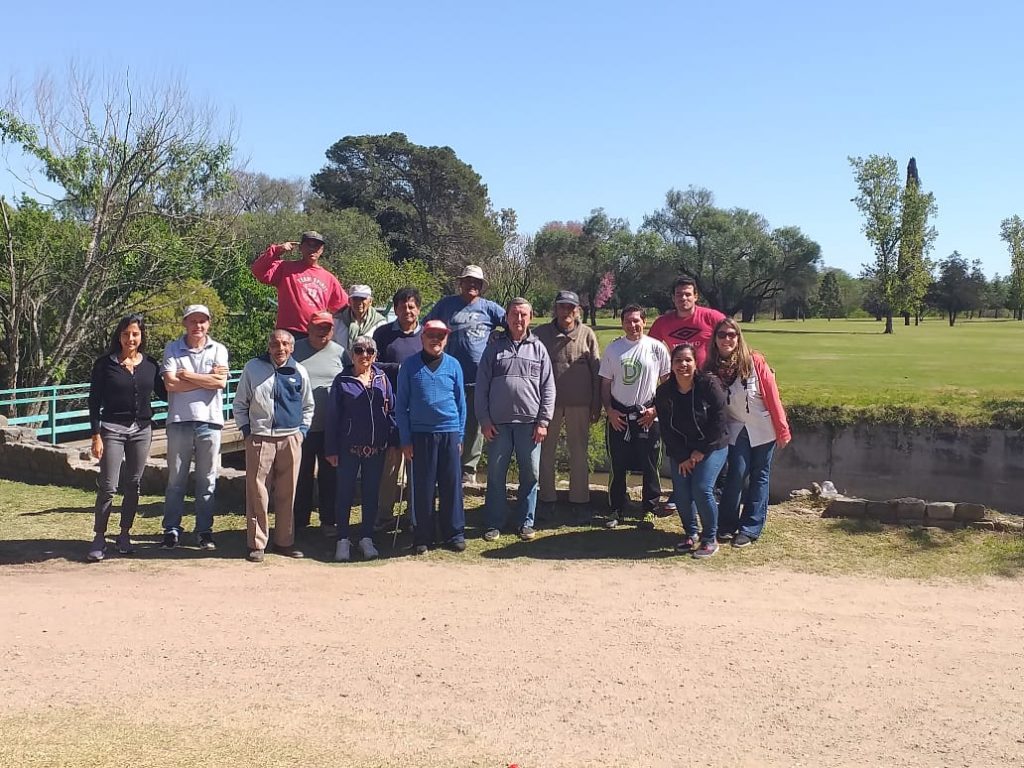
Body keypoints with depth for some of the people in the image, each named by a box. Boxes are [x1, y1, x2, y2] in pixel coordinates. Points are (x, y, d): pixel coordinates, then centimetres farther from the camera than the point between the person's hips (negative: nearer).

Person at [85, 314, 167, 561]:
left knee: (133, 485, 9)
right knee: (108, 487, -5)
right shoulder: (105, 363, -3)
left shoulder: (150, 364, 5)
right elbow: (94, 401, -3)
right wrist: (96, 435, -8)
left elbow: (163, 393, 12)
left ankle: (125, 534, 21)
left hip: (142, 430, 3)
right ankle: (99, 538, 4)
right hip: (112, 429, -3)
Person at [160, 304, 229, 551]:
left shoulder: (218, 350, 6)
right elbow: (170, 384, -9)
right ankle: (172, 530, 14)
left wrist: (187, 375, -7)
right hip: (179, 420, 0)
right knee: (176, 479, 5)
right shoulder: (172, 349, 4)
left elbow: (221, 382, -9)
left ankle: (204, 531, 15)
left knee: (207, 480, 6)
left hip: (210, 421, 1)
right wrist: (207, 377, -7)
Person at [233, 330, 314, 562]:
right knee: (257, 493, -2)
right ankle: (256, 544, 7)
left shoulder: (299, 372, 9)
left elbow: (308, 406, 21)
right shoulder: (253, 368, 4)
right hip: (259, 439, -2)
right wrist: (246, 430, 3)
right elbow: (240, 404, 10)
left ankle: (284, 541, 18)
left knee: (287, 494, 7)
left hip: (291, 439, 2)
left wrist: (302, 430, 11)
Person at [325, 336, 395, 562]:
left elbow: (392, 410, 7)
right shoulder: (342, 381, -1)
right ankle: (343, 539, 14)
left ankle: (366, 538, 20)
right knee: (345, 493, 3)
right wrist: (331, 449, -4)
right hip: (349, 447, -2)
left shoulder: (382, 379, 6)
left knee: (371, 494, 9)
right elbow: (333, 416, -1)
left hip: (376, 448, 2)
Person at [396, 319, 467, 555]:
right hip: (420, 434, -1)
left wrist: (460, 436, 6)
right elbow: (401, 405, 3)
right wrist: (405, 440, -1)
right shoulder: (409, 366, 2)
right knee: (423, 487, 4)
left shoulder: (453, 365, 5)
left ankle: (454, 533, 14)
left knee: (452, 484, 4)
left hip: (449, 432, 1)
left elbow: (461, 402, 9)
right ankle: (423, 536, 13)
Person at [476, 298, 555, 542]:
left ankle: (525, 523, 17)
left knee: (530, 474, 4)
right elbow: (481, 387, 4)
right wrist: (484, 420, -2)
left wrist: (543, 421, -2)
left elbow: (548, 388, 5)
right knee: (496, 474, 4)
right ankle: (494, 524, 15)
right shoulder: (495, 348, 5)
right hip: (498, 423, 0)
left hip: (529, 423, 0)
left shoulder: (538, 349, 6)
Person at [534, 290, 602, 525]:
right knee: (546, 451, 7)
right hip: (549, 401, 0)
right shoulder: (541, 334, 1)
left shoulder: (587, 334, 2)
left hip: (579, 403, 0)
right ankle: (547, 500, 18)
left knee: (579, 452, 8)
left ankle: (580, 501, 17)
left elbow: (596, 371, 3)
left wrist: (596, 405, 1)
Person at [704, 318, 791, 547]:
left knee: (759, 477, 4)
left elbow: (772, 395, -10)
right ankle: (727, 525, 3)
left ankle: (750, 529, 11)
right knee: (737, 473, -11)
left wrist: (782, 429, -8)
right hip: (736, 430, 1)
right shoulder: (711, 368, -5)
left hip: (763, 429, -1)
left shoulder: (754, 361, -13)